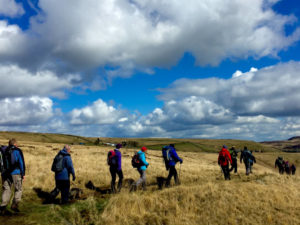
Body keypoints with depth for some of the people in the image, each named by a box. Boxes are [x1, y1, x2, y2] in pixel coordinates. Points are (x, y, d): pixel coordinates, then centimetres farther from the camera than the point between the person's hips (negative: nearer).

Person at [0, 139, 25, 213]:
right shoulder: (17, 151, -4)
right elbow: (21, 163, -8)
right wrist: (23, 174, -4)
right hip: (16, 173, -4)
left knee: (6, 190, 10)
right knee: (18, 190, 8)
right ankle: (14, 205, -3)